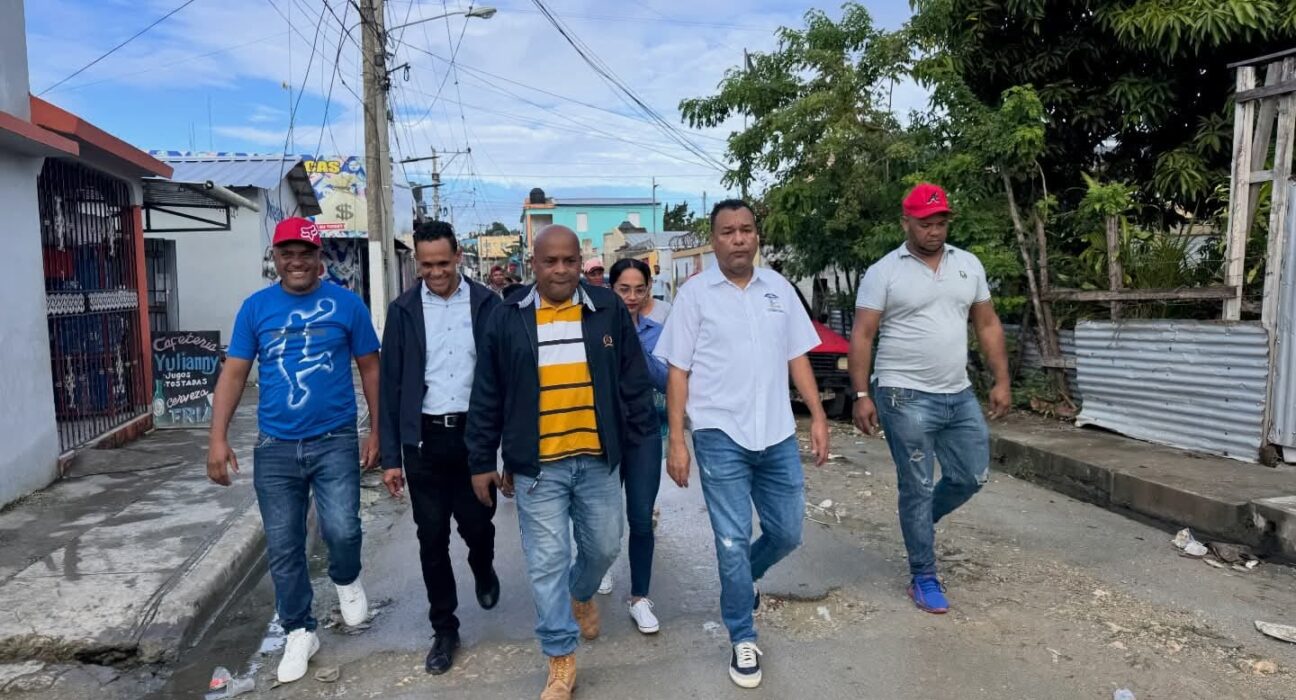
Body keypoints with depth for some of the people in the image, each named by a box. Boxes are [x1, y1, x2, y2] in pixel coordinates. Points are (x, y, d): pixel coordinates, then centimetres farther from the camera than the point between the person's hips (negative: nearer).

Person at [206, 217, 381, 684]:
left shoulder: (346, 303, -2)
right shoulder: (256, 307, 3)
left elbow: (370, 368, 3)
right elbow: (234, 373, 4)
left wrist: (376, 431, 0)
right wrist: (218, 438, -5)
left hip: (335, 442, -2)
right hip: (275, 448, 2)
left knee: (341, 530, -13)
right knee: (283, 548, 8)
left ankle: (347, 580, 23)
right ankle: (299, 632, 27)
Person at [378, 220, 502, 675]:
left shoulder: (486, 304, -1)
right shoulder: (403, 310, 2)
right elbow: (391, 385, 3)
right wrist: (390, 456, 0)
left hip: (473, 435, -1)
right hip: (424, 440, 1)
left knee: (477, 525, 6)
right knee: (432, 539, 7)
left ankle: (483, 569, 42)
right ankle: (444, 629, 24)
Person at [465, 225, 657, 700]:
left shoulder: (608, 310, 0)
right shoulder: (508, 319, -2)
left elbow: (634, 382, 5)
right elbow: (487, 398, 3)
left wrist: (645, 441, 4)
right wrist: (482, 461, 4)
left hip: (598, 459, 2)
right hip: (537, 465, -1)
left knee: (604, 546, 15)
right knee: (547, 563, 4)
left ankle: (582, 594, 49)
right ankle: (561, 660, 21)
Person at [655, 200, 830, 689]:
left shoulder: (778, 287, 7)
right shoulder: (694, 293, -4)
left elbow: (797, 356, 11)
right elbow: (678, 371, -4)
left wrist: (818, 416, 4)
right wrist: (676, 441, -8)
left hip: (777, 434, 4)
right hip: (720, 436, -4)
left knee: (787, 533, 14)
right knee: (733, 542, 3)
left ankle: (742, 581, 44)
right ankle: (743, 639, 22)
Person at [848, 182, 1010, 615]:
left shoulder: (969, 265, 9)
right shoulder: (883, 273, -7)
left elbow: (988, 326, 13)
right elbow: (862, 336, -8)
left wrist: (1001, 381, 7)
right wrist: (862, 395, -14)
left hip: (960, 396, 6)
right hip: (906, 398, -5)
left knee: (972, 477, 13)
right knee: (916, 488, 2)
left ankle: (919, 524, 39)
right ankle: (923, 578, 16)